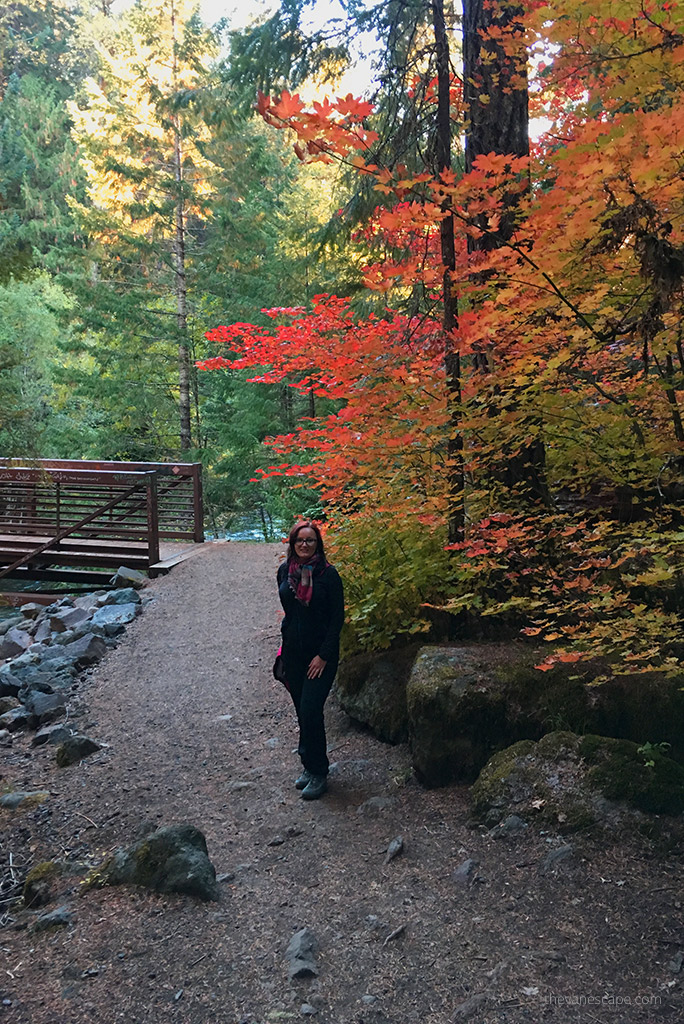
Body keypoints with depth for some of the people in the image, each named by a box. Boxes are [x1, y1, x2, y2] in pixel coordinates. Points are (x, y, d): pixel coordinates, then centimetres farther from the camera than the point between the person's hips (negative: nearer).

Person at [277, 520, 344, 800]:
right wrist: (286, 642, 14)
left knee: (310, 711, -11)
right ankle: (309, 766, 26)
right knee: (302, 712, 11)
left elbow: (337, 618, -10)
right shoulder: (284, 571, 3)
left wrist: (323, 656, -13)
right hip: (293, 652, 5)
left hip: (321, 654, -5)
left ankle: (318, 774, 2)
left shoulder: (328, 574, -11)